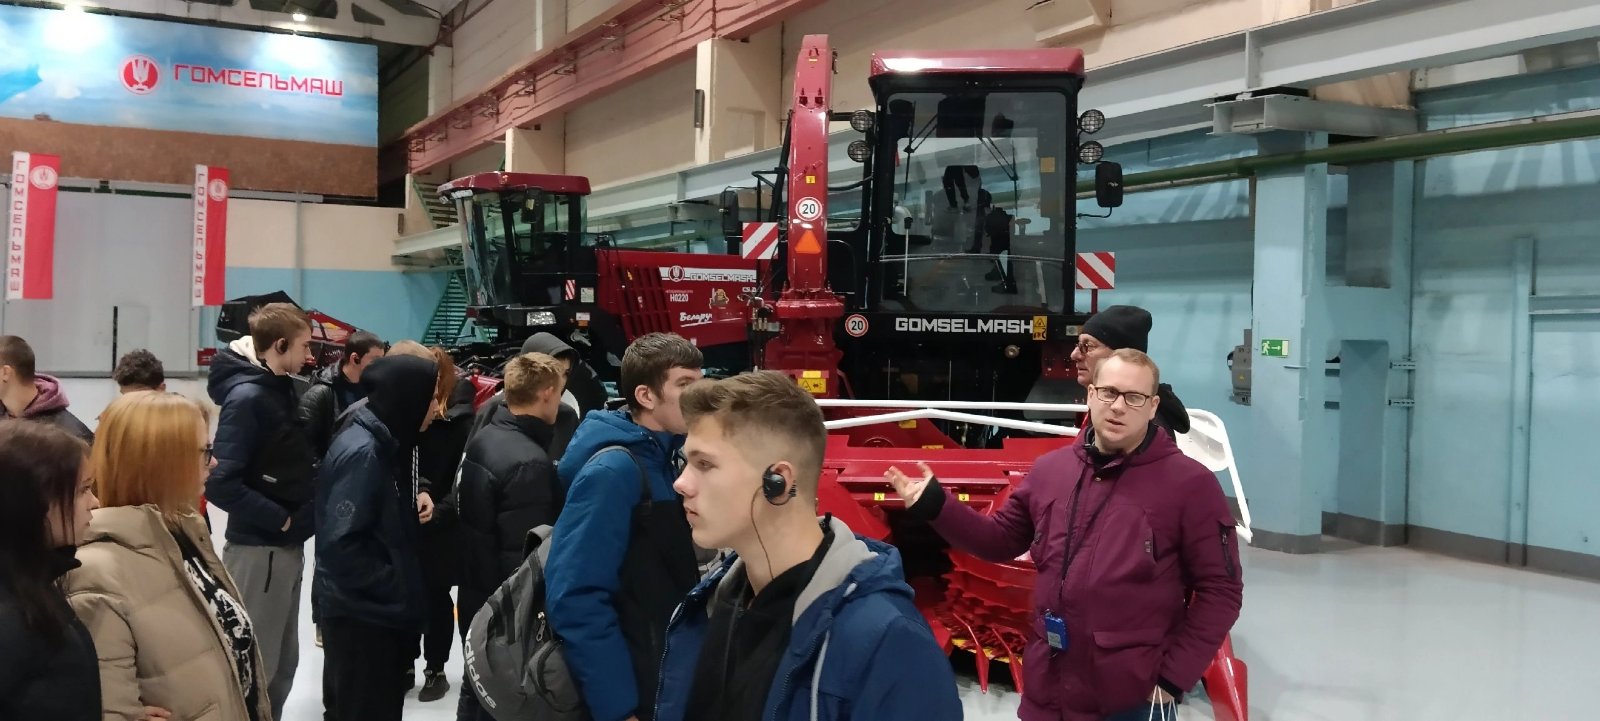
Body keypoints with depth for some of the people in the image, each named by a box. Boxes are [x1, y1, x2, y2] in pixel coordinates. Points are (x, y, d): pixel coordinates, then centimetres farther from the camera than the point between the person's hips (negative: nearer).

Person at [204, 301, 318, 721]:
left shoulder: (282, 389, 8)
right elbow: (220, 483, -24)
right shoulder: (247, 396, -18)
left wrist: (305, 511, -1)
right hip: (259, 549, -8)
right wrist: (282, 520, -17)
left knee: (283, 662, 18)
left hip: (287, 546, 9)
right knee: (255, 665, 2)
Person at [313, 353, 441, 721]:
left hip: (383, 609, 9)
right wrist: (395, 587, -19)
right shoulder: (361, 452, -22)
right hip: (358, 612, -9)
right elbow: (340, 545, -25)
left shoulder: (388, 442, 7)